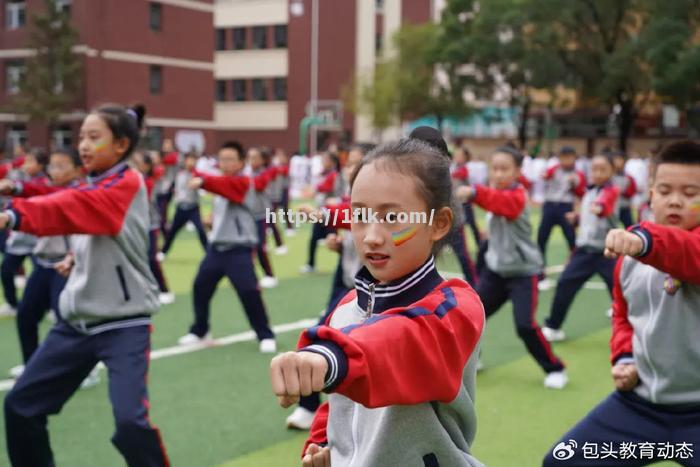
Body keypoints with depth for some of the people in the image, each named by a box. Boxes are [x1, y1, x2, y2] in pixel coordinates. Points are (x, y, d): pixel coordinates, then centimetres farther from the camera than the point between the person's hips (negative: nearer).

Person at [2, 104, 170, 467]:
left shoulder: (128, 184, -15)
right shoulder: (90, 188, 9)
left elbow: (76, 208, -34)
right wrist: (75, 259, 1)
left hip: (124, 324, -8)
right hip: (76, 321, 8)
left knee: (130, 421, -21)